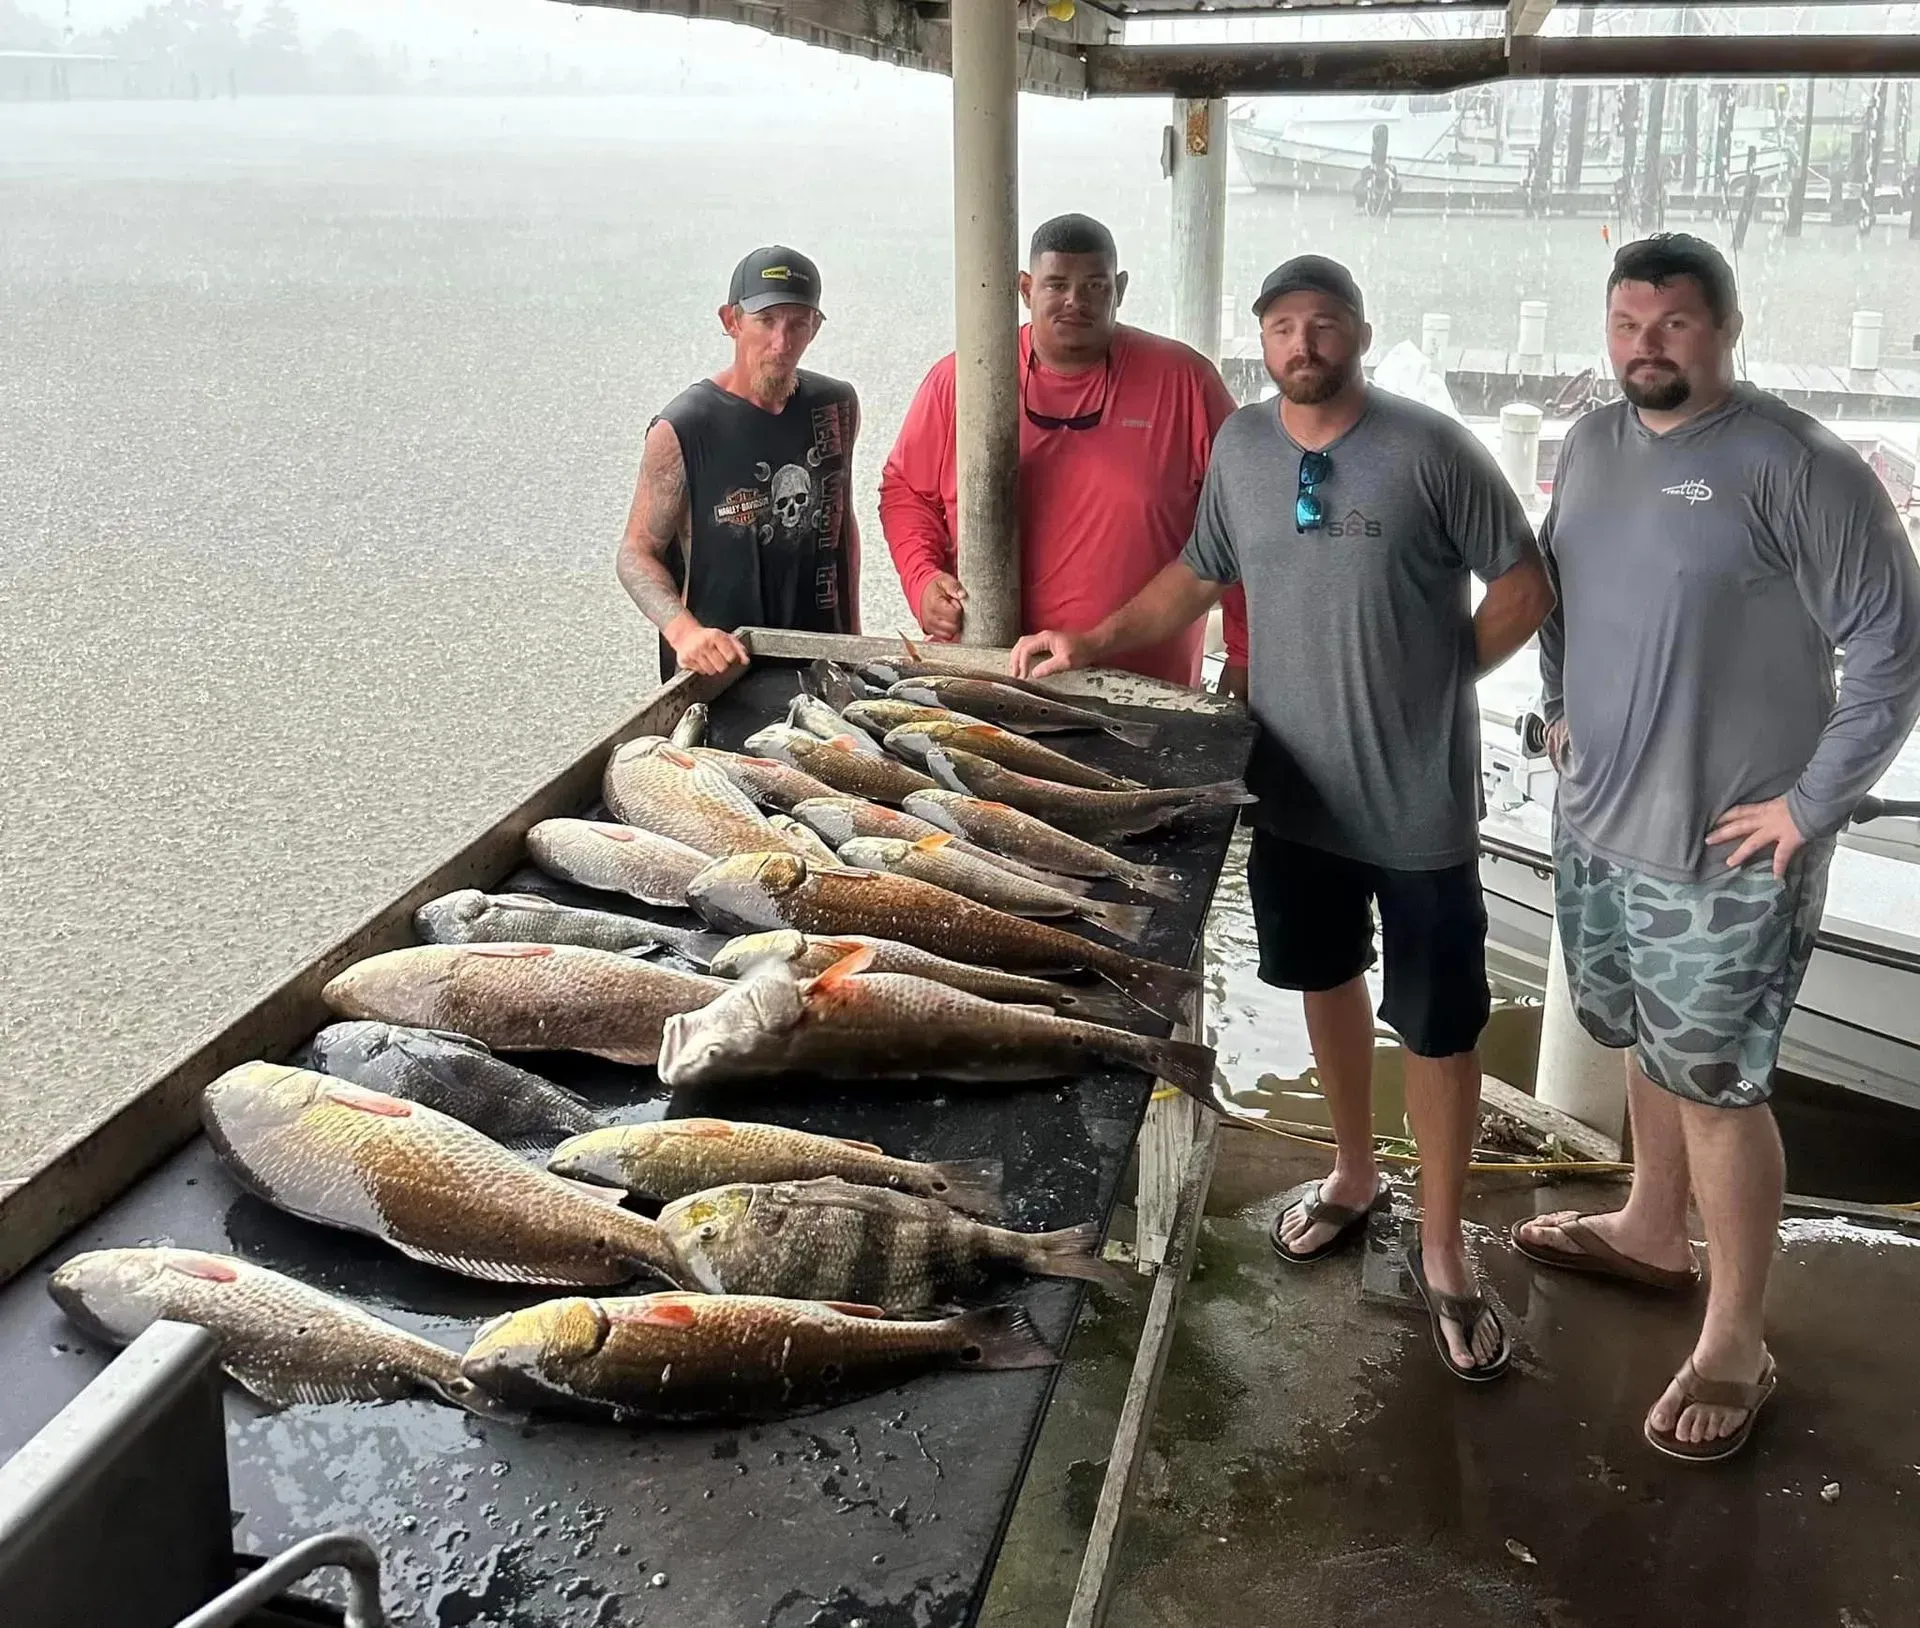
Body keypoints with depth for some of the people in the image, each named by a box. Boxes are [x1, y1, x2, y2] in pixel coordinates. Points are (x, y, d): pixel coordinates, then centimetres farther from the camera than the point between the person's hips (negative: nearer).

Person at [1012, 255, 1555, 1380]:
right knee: (1326, 980, 21)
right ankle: (1356, 1172, 43)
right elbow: (1200, 575, 14)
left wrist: (1435, 677, -8)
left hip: (1419, 797, -4)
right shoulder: (1241, 446, 2)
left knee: (1440, 1023, 4)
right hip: (1295, 789, 5)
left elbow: (1524, 588, -6)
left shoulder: (1430, 449, -12)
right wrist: (1091, 646, 6)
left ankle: (1442, 1250, 20)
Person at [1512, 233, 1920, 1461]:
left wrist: (1813, 804, -17)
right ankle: (1654, 1233, 44)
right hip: (1597, 822, 7)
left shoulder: (1797, 467, -17)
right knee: (1649, 1045, 23)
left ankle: (1736, 1344, 15)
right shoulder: (1592, 446, 5)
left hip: (1723, 850, -7)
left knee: (1716, 1084, 1)